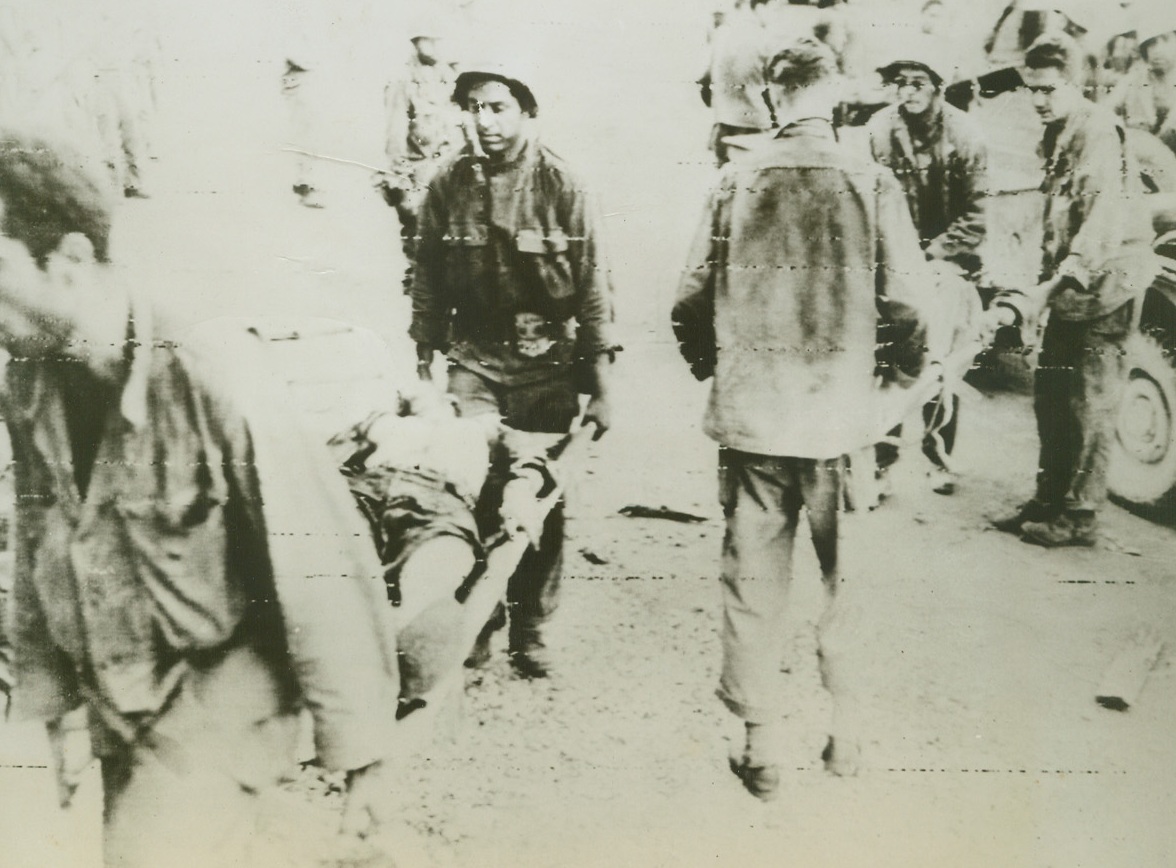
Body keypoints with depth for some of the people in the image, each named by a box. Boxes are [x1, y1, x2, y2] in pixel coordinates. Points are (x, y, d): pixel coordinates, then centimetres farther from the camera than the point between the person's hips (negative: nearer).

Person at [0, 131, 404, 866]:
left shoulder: (208, 379, -24)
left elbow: (321, 573, -21)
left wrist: (362, 749, -16)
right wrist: (60, 706, 11)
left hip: (219, 692, -6)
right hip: (120, 706, 6)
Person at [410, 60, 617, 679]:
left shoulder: (560, 186, -6)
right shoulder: (449, 185, 1)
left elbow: (593, 285, -4)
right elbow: (428, 281, 8)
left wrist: (600, 386, -5)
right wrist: (421, 367, 8)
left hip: (548, 365, -1)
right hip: (474, 362, 1)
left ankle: (531, 631, 21)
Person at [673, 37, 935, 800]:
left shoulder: (738, 180, -3)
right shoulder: (870, 181, -5)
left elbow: (694, 298, -2)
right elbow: (905, 298, -9)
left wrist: (710, 365, 17)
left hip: (750, 415, 1)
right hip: (842, 417, 0)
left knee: (754, 580, 10)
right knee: (844, 577, 17)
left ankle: (762, 749, 18)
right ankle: (846, 732, 27)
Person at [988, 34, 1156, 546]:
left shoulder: (1098, 134, -16)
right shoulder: (1057, 134, 13)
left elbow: (1103, 225, -27)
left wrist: (1052, 287, -35)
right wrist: (1046, 283, 14)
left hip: (1105, 282, -9)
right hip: (1070, 281, 9)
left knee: (1089, 401, -4)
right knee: (1051, 392, 12)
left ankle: (1079, 517, 5)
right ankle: (1050, 500, 23)